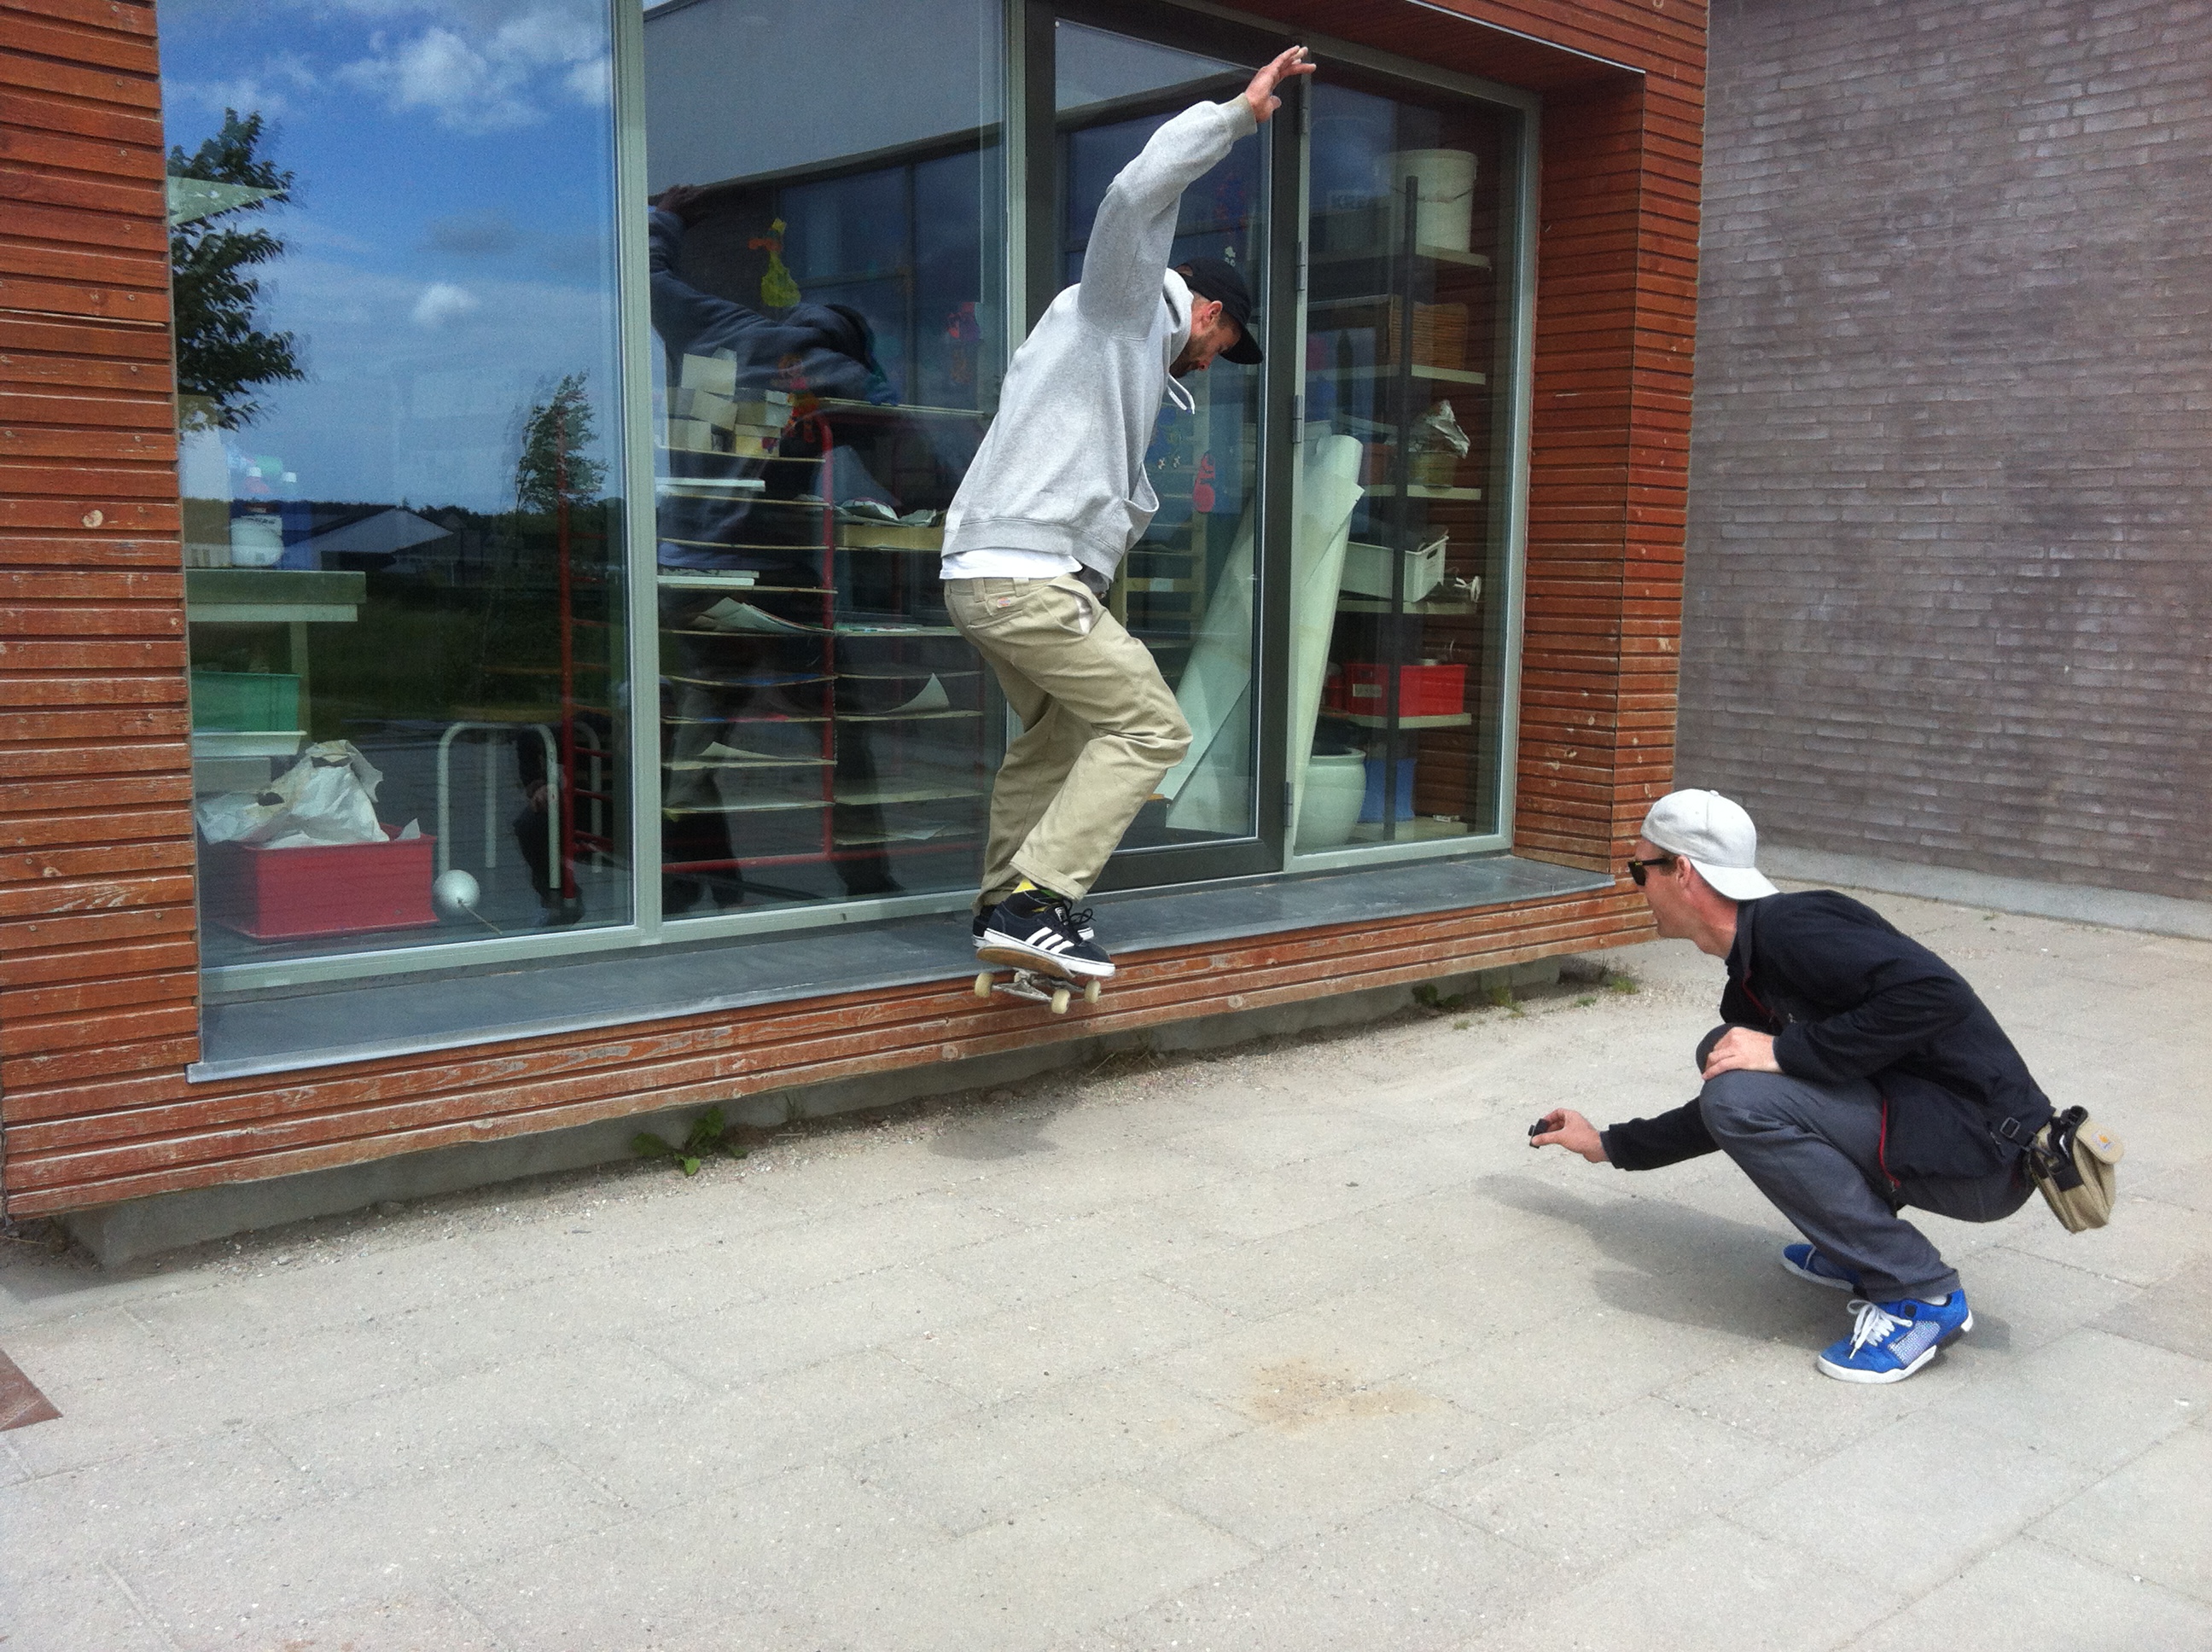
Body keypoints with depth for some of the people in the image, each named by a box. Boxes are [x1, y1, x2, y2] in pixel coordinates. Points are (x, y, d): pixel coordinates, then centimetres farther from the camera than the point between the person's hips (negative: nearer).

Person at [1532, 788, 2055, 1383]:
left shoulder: (1789, 926, -17)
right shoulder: (1751, 984, 13)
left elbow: (1938, 994, -31)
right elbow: (1726, 1115, 27)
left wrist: (1786, 1053, -25)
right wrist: (1610, 1145, 33)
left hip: (1984, 1142, -10)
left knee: (1742, 1096, -23)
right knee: (1725, 1058, 13)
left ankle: (1919, 1294, -10)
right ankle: (1859, 1249, 15)